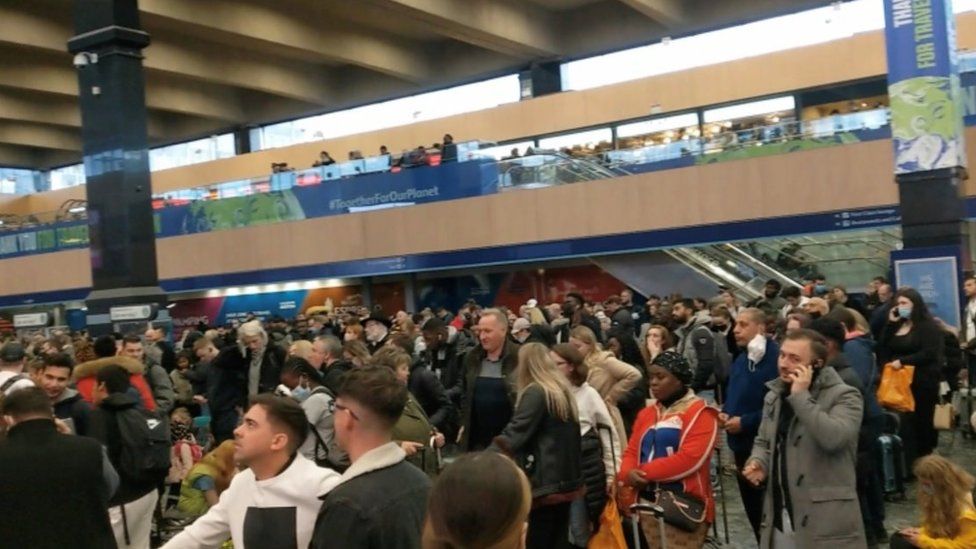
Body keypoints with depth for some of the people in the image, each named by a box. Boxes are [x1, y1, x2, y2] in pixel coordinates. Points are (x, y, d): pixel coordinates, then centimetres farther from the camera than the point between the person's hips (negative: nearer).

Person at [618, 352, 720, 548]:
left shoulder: (700, 413, -7)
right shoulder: (647, 413, 15)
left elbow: (690, 459, -18)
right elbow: (632, 451, 12)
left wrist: (643, 472, -15)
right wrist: (628, 473, -12)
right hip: (648, 504, 7)